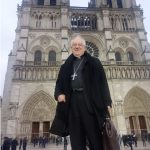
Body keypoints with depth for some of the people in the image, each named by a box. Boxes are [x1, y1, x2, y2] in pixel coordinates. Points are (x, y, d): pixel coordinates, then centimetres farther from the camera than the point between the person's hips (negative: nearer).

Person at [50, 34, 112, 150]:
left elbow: (102, 82, 3)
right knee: (76, 139, 4)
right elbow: (59, 83, 19)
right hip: (72, 102, 3)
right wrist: (59, 94, -5)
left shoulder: (94, 62, 12)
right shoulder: (66, 66, 20)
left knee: (95, 136, -1)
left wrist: (107, 102, -8)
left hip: (89, 100, -2)